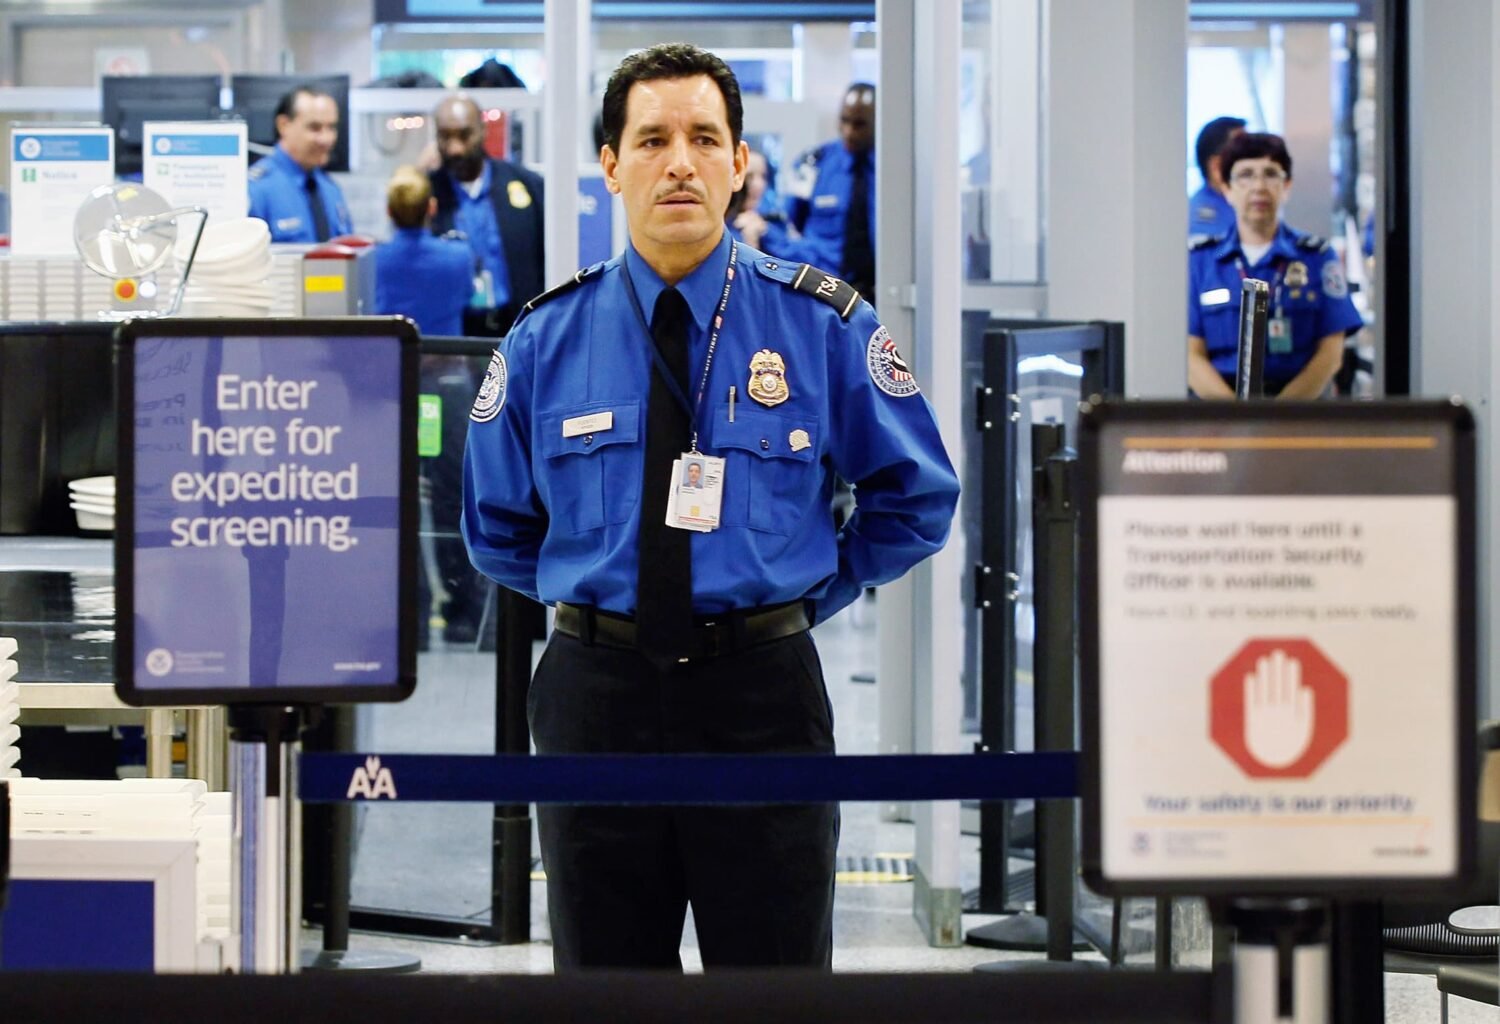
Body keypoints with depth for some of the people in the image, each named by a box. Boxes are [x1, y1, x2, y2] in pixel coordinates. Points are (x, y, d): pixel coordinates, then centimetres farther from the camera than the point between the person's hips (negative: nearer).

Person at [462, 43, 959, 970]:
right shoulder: (547, 338, 3)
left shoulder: (823, 326, -1)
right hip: (599, 691, 1)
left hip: (763, 692, -1)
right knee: (606, 972, 10)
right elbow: (497, 526, 16)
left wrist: (813, 591, 4)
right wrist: (597, 592, 8)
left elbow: (920, 497, 9)